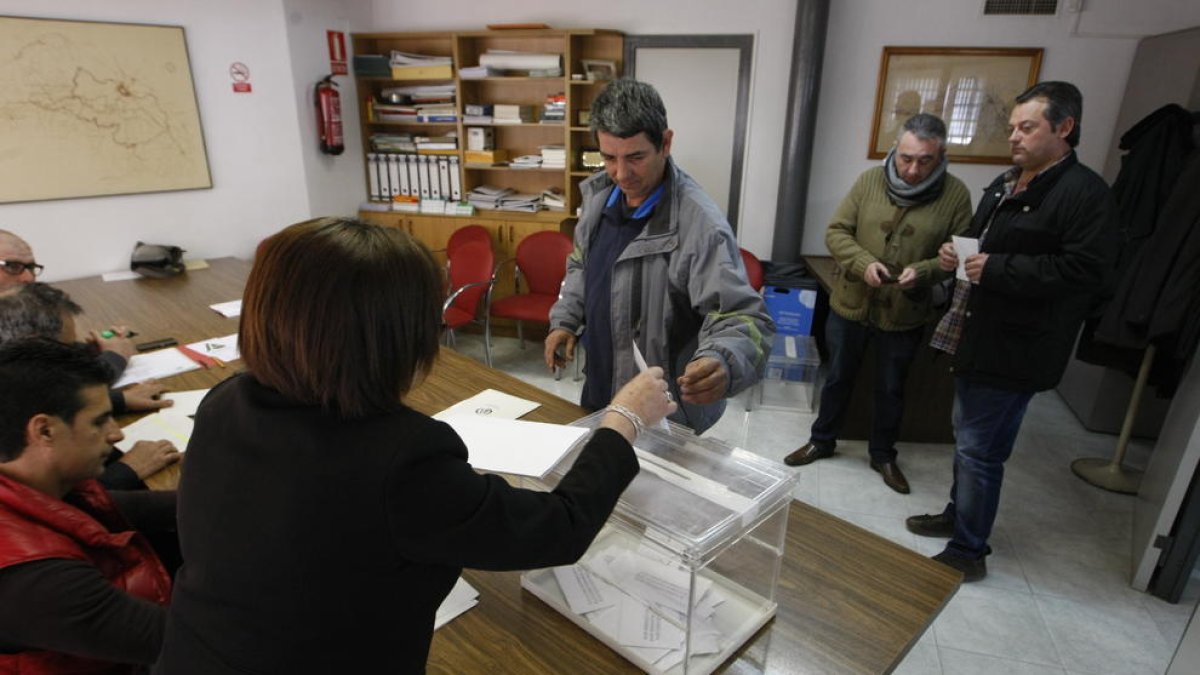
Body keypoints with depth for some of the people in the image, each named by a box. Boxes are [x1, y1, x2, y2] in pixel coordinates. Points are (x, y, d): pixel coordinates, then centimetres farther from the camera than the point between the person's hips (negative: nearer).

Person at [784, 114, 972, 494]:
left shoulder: (955, 194, -7)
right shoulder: (869, 181, -5)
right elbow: (836, 231, -5)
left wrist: (923, 271, -24)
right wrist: (863, 263, -22)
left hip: (904, 315, -1)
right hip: (850, 305, 1)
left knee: (891, 389, 16)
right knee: (837, 378, 17)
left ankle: (883, 454, 37)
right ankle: (822, 440, 37)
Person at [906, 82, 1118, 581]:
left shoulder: (1085, 193, -14)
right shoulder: (1006, 183, 14)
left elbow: (1086, 272, -22)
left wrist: (996, 268, -24)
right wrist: (957, 252, 4)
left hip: (1015, 348, -9)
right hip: (978, 335, 9)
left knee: (979, 449, -2)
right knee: (967, 436, 21)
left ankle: (968, 552, 14)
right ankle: (958, 514, 40)